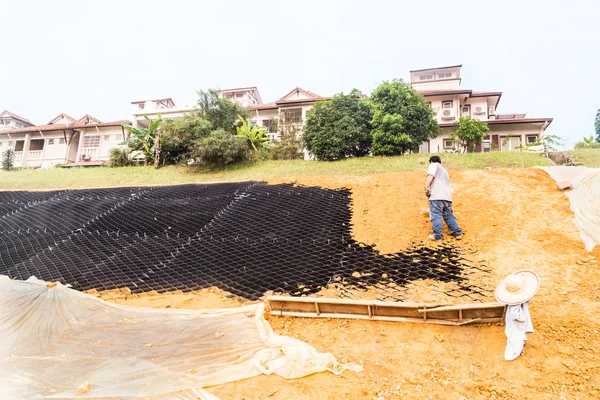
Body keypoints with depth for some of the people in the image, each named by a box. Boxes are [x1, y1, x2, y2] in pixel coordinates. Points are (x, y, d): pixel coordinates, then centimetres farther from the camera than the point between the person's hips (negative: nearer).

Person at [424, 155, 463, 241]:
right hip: (447, 196, 8)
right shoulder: (444, 171, 34)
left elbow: (430, 176, -8)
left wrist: (426, 188, -14)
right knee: (448, 215, 18)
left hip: (436, 196, -8)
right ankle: (458, 233, 17)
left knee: (436, 216, -4)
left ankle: (438, 236, -5)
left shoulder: (434, 165, 11)